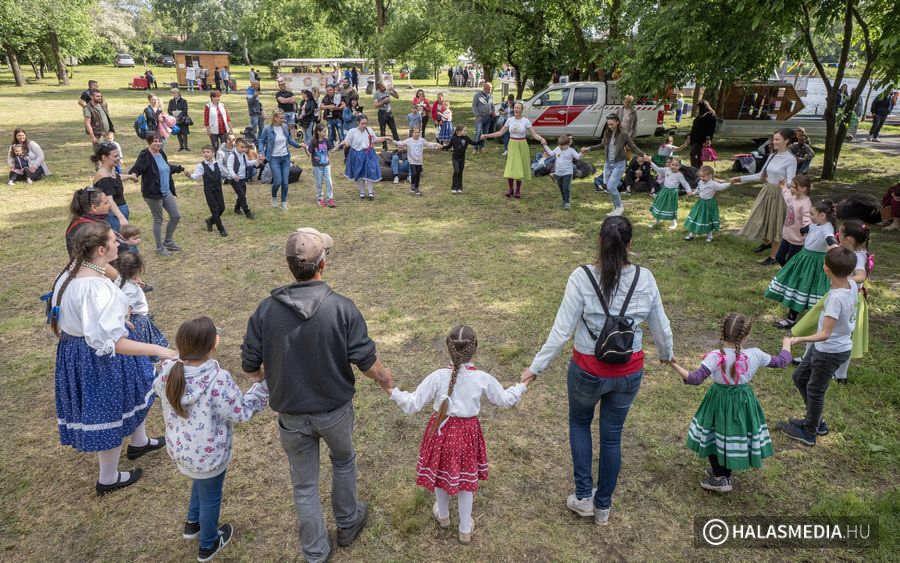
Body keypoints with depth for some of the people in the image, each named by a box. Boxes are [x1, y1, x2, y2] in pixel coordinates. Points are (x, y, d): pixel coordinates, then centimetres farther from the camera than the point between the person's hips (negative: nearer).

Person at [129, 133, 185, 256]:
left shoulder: (161, 153, 7)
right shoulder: (145, 156, -16)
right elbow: (136, 168, -25)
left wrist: (179, 168, 36)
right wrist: (133, 174, -46)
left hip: (167, 192, 8)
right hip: (153, 193, -7)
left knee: (176, 216, 11)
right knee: (158, 220, 4)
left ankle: (168, 241, 31)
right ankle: (159, 247, 21)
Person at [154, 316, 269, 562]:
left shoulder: (167, 373, -16)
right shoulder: (219, 381, -33)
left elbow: (159, 391, 7)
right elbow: (242, 411, -22)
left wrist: (169, 363, 16)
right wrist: (264, 384, -15)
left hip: (179, 448, 6)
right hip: (208, 454, -6)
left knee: (200, 482, 36)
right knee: (210, 497, 21)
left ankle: (192, 524, 57)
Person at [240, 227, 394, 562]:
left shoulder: (266, 310, -16)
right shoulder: (342, 308, -22)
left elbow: (250, 366, -6)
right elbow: (366, 363, -17)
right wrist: (385, 378, 5)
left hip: (291, 415, 1)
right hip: (335, 410, 0)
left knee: (304, 486, 19)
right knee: (343, 462, 29)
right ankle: (347, 523, 50)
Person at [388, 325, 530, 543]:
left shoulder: (437, 377, -21)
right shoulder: (483, 379, -17)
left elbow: (413, 404, -17)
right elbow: (505, 400, 0)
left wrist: (391, 390, -4)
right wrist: (522, 385, 16)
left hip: (441, 430, 0)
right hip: (468, 433, 1)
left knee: (440, 473, 24)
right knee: (466, 477, 19)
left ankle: (443, 515, 49)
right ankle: (465, 529, 34)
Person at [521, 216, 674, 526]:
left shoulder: (582, 278, -19)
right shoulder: (645, 278, -10)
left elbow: (561, 332, -18)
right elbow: (661, 328, 1)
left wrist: (536, 367, -6)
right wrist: (666, 355, 22)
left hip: (588, 372, -2)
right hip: (629, 373, 2)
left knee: (579, 422, 27)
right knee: (612, 436, 20)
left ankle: (584, 496, 27)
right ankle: (603, 507, 36)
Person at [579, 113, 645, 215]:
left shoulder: (623, 135, -13)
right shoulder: (607, 133, 2)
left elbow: (634, 147, -11)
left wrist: (643, 155, -27)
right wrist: (589, 148, 20)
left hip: (619, 164, -6)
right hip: (608, 163, 6)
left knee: (611, 186, -14)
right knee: (607, 186, 8)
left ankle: (619, 207, 7)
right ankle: (616, 208, 24)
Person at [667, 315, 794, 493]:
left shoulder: (715, 356, -26)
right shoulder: (755, 355, -14)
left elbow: (695, 379, -31)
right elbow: (781, 362, 4)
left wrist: (675, 366, -27)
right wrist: (786, 345, 22)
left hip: (719, 402, -3)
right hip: (743, 403, 4)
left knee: (714, 437, 17)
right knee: (734, 436, 23)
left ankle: (719, 478, 25)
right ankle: (725, 474, 39)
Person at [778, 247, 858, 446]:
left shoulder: (836, 298, -34)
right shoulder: (852, 284, -10)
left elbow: (825, 334, -36)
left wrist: (800, 339, -42)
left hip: (831, 351, -9)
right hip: (823, 347, 9)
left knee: (815, 390, 11)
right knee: (800, 377, 23)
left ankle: (809, 433, 31)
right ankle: (816, 421, 39)